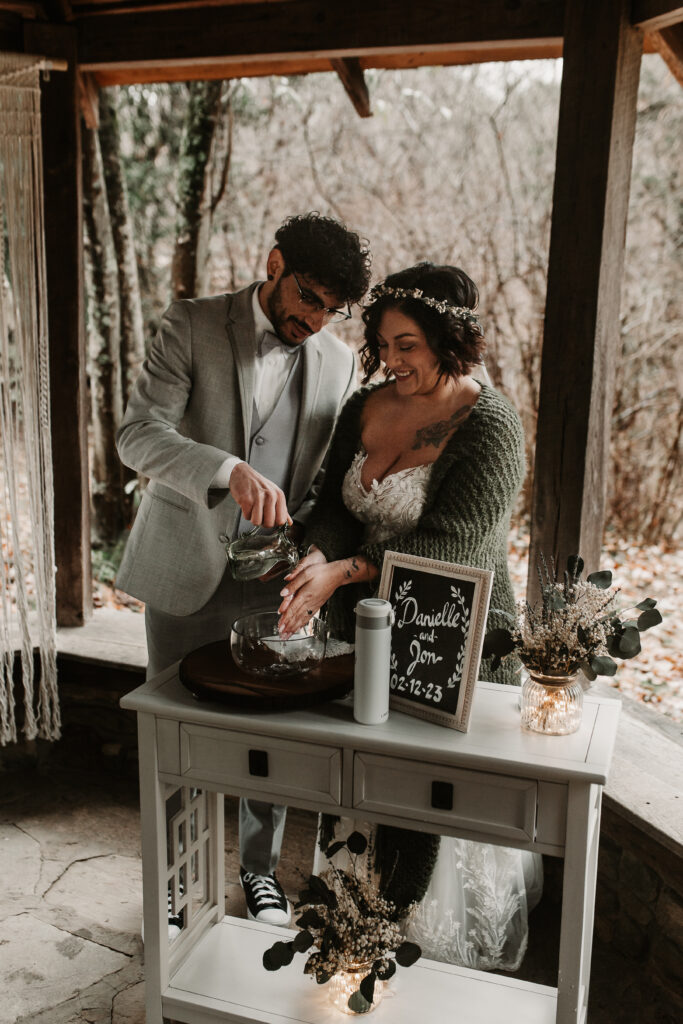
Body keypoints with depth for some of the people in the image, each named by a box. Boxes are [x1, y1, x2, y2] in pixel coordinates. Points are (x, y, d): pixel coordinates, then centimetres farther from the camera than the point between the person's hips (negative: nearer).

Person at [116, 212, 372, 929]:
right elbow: (138, 434, -20)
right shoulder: (191, 326, -8)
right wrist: (230, 470, -37)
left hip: (273, 576, 2)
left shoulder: (338, 363, 2)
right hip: (186, 571, -2)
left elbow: (331, 478, 7)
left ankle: (261, 870, 36)